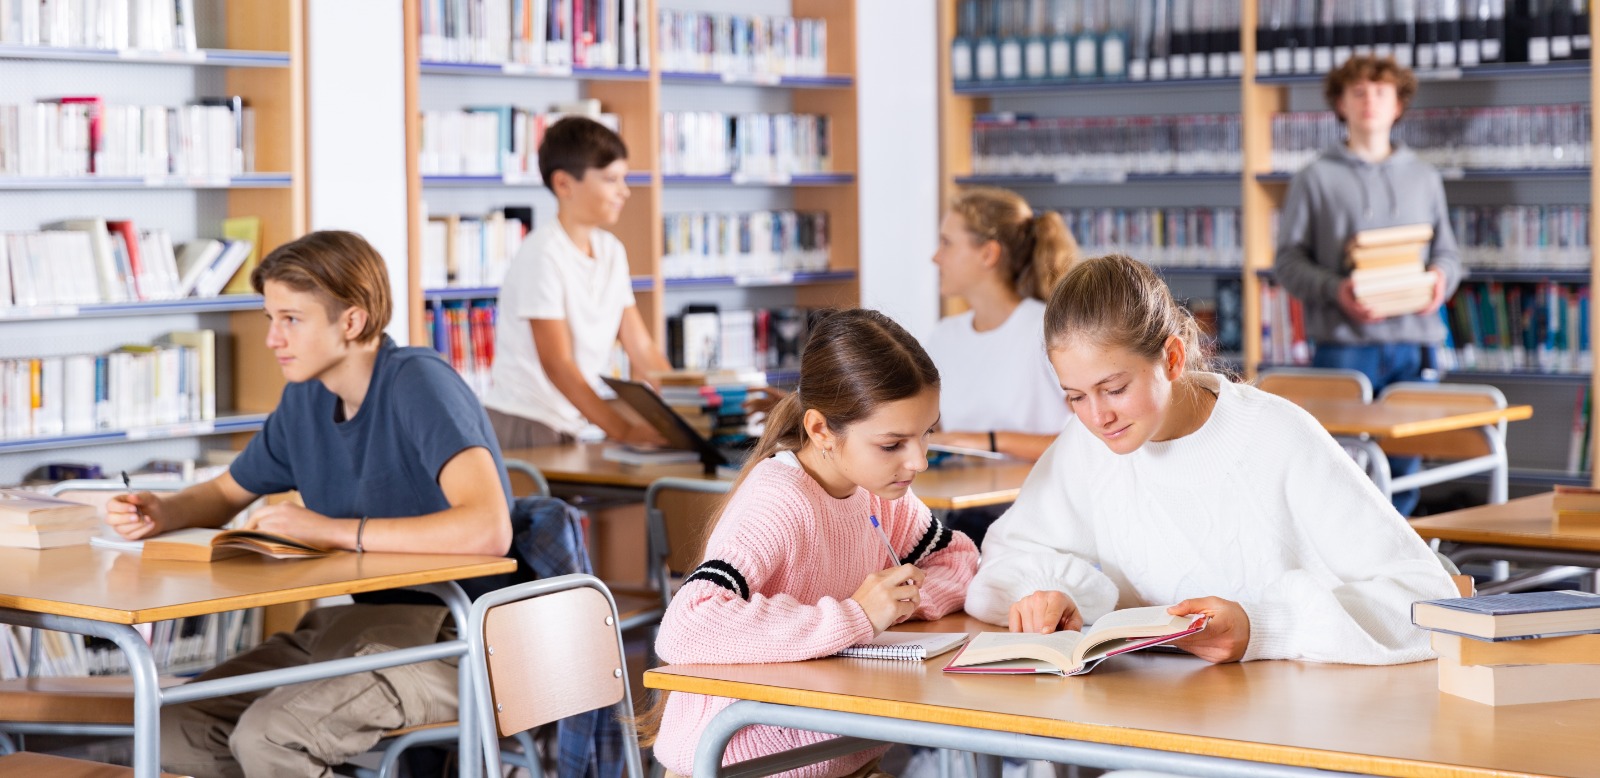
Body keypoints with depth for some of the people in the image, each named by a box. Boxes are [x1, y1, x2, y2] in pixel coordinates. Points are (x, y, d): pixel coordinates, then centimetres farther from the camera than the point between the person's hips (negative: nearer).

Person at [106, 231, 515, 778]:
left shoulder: (420, 385, -18)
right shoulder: (306, 401, 7)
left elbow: (488, 529, -33)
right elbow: (224, 495, 23)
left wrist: (333, 530, -29)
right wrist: (160, 513, -1)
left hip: (450, 635, -9)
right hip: (365, 620, 9)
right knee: (178, 730, -3)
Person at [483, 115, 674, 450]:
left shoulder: (611, 252, 9)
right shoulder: (543, 255, -14)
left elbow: (641, 348, 9)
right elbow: (557, 365, -20)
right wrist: (624, 430, -27)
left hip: (570, 429, 7)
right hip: (523, 425, -7)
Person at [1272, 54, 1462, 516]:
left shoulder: (1424, 178, 17)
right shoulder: (1316, 179, 7)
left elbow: (1447, 252, 19)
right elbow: (1288, 260, 2)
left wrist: (1441, 277, -5)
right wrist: (1334, 289, -15)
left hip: (1412, 343, 3)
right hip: (1343, 344, -3)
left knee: (1404, 463, 1)